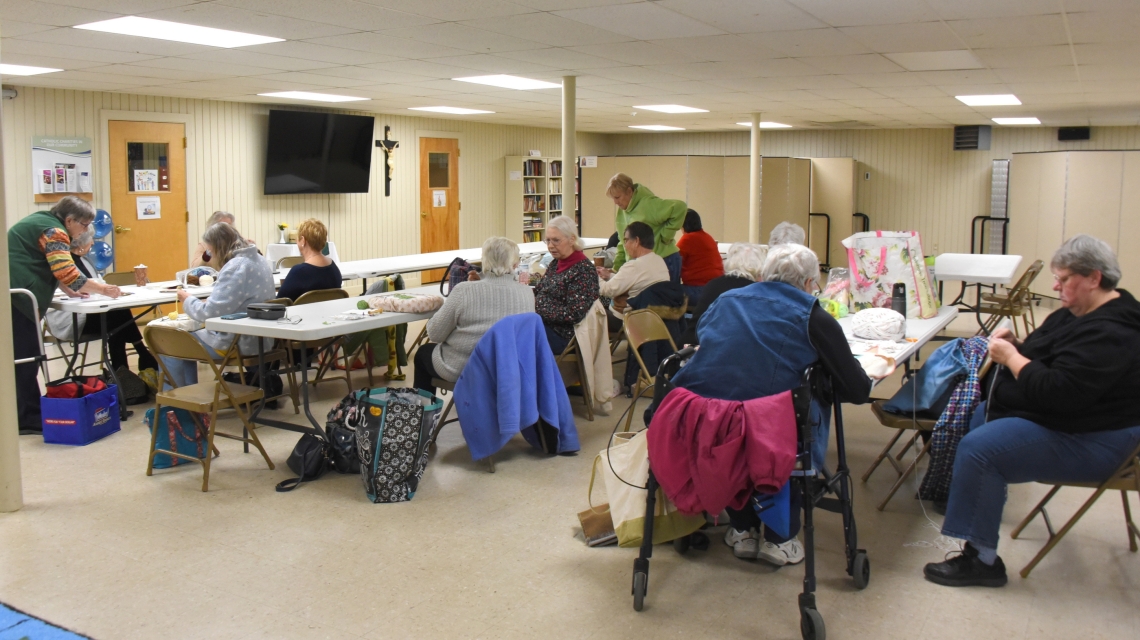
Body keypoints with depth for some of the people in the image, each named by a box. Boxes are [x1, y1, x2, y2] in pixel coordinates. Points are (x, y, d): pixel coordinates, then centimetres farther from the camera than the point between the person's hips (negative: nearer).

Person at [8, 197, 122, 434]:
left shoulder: (43, 222, 19)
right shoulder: (54, 232, -12)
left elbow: (54, 268, 24)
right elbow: (68, 273, -21)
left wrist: (69, 291, 13)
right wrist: (103, 289, -13)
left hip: (13, 294, 10)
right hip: (15, 297, -10)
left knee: (21, 356, 13)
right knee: (25, 356, -7)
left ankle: (25, 415, 18)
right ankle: (29, 420, -4)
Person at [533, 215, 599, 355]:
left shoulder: (584, 270, -12)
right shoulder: (556, 264, 13)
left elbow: (574, 314, -19)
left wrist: (538, 310, -18)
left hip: (563, 335, -8)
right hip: (542, 323, 8)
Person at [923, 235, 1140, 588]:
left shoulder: (1109, 334, -26)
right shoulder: (1081, 312, 8)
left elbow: (1057, 392, -34)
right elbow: (1048, 354, 22)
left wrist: (1010, 357, -21)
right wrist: (1017, 344, -1)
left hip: (1086, 441, -12)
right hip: (1057, 415, 12)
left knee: (978, 448, -27)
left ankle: (982, 560, -22)